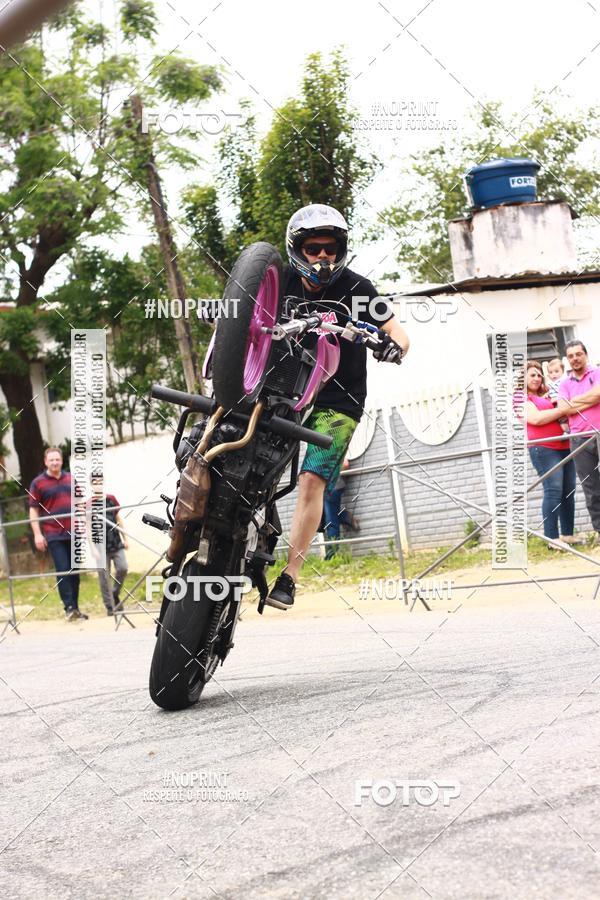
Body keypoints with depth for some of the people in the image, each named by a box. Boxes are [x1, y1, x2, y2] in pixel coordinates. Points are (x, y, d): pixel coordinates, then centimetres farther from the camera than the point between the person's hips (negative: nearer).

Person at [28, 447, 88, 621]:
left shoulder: (71, 479, 13)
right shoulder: (38, 483, 1)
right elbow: (33, 510, -1)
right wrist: (37, 534, -9)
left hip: (74, 533, 4)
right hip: (54, 535, -4)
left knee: (74, 572, 7)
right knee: (63, 571, -12)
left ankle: (75, 608, 15)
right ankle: (69, 608, -11)